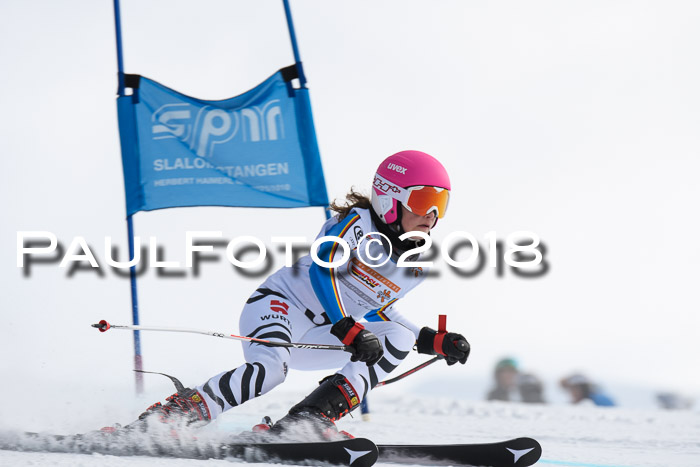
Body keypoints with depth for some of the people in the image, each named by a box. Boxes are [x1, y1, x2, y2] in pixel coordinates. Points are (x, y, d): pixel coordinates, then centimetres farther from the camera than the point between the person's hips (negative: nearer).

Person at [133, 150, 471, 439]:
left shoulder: (416, 266, 11)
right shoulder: (357, 224, -12)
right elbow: (322, 270, -27)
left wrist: (437, 343, 12)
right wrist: (349, 329, -37)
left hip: (317, 339, 8)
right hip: (279, 305, -7)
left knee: (398, 339, -14)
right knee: (269, 370, -37)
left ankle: (312, 417, -24)